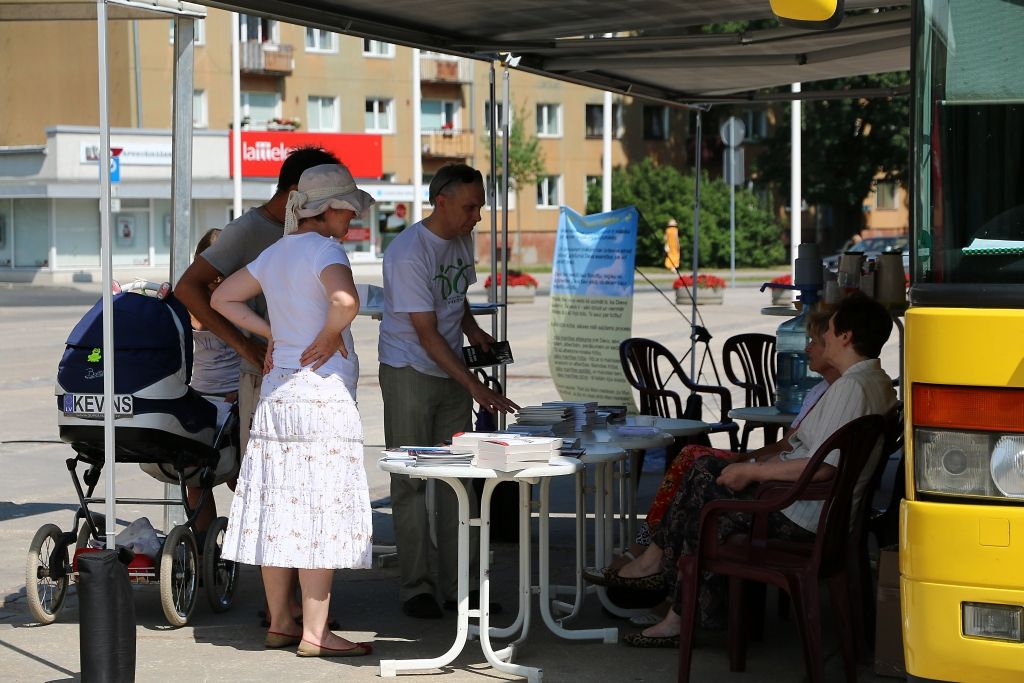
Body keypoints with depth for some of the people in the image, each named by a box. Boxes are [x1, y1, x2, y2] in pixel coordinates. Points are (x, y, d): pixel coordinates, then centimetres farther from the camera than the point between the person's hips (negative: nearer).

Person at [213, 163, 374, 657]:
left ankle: (280, 623, 18)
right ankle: (314, 634, -2)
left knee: (279, 507, 11)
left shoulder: (276, 253, 12)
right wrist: (330, 336, -13)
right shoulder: (324, 250, -12)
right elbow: (345, 300, -32)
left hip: (277, 390, 8)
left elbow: (222, 298, 22)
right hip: (323, 394, -8)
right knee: (320, 514, -4)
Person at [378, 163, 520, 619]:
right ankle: (416, 588, 4)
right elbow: (427, 334, -22)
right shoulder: (408, 253, -20)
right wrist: (476, 387, -25)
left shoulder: (462, 240, 5)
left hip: (451, 369, 7)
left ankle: (457, 586, 10)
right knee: (411, 482, -2)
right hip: (409, 372, -7)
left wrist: (472, 329, 2)